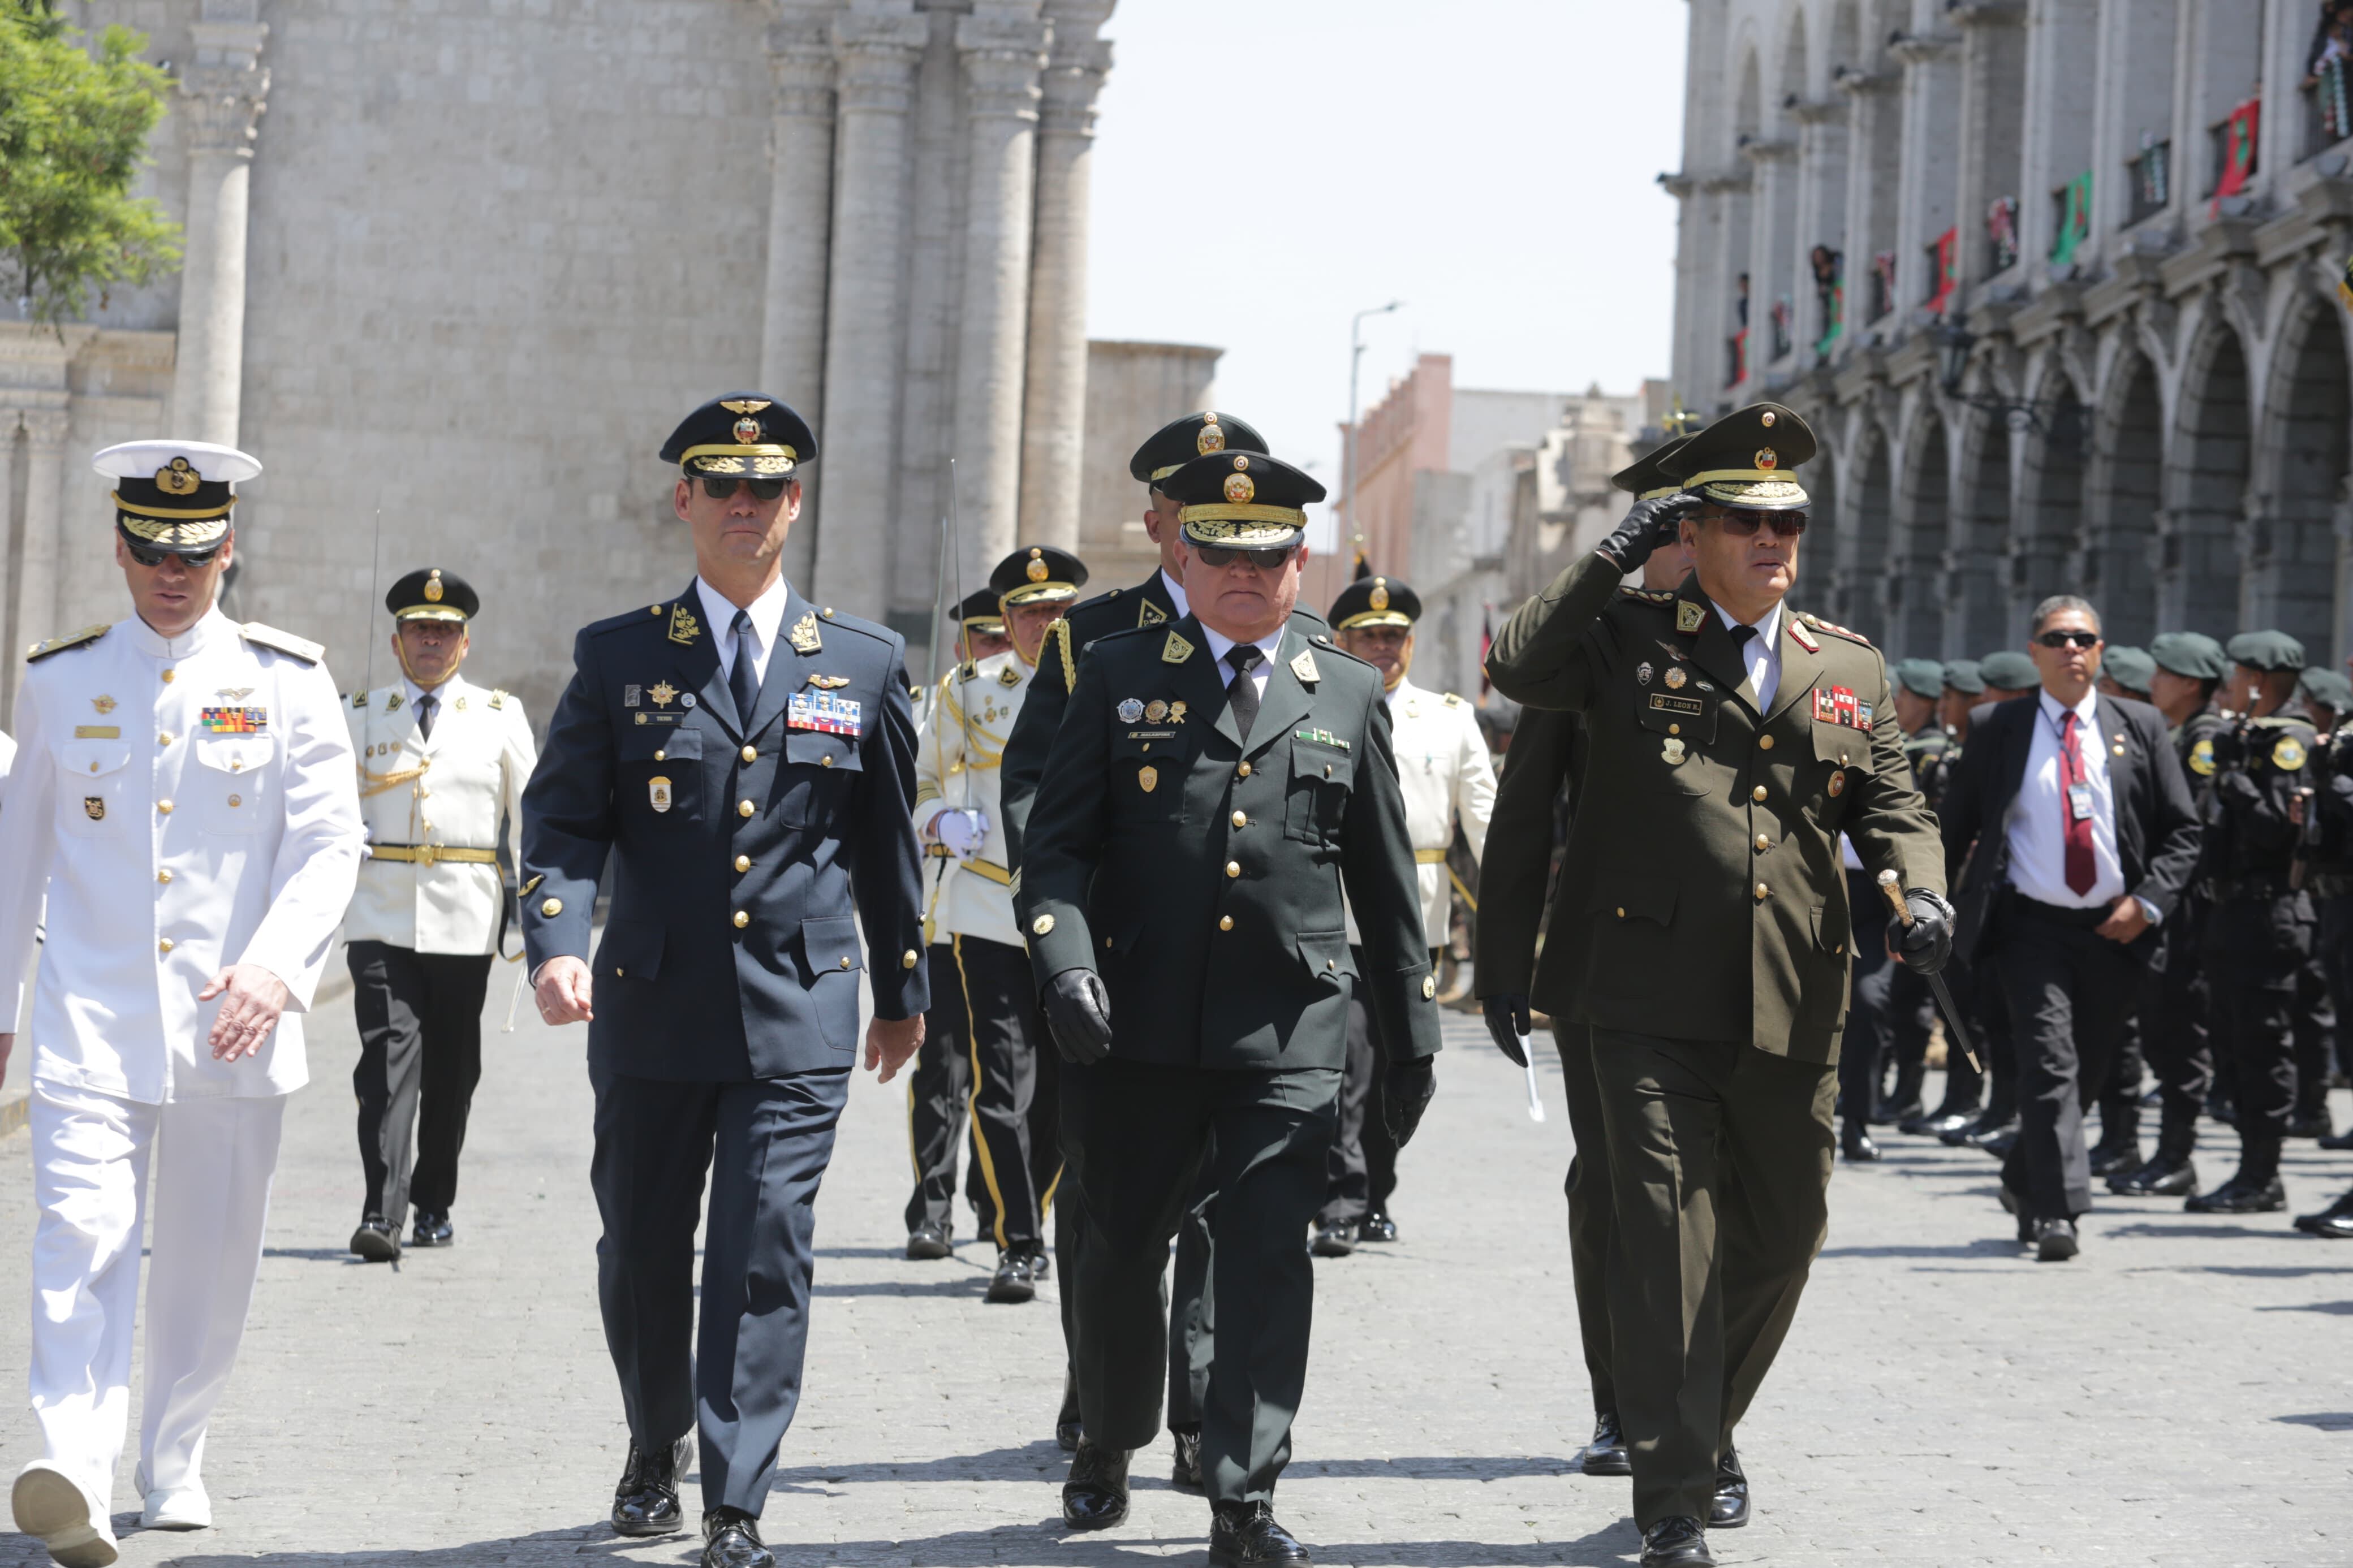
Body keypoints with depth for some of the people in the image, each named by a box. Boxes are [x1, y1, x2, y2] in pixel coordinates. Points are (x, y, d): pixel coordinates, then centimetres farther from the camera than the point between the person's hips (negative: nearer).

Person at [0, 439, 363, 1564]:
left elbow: (331, 844, -4)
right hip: (91, 1017, 0)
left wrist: (275, 964, -20)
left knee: (210, 1259, 9)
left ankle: (174, 1461, 27)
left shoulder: (287, 681, 3)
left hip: (232, 1025, 0)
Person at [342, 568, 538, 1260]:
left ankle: (434, 1204, 23)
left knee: (452, 1070, 8)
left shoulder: (500, 717, 8)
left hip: (465, 918, 1)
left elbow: (531, 814, 10)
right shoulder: (360, 715, 9)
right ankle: (381, 1213, -19)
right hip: (380, 913, -1)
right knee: (387, 1055, -14)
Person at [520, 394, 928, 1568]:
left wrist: (903, 988, 19)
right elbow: (562, 818, 0)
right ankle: (654, 1453, 36)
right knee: (641, 1253, 12)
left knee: (765, 1255, -9)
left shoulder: (864, 664, 7)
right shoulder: (617, 658, 5)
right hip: (652, 1010, 1)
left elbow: (886, 841, 14)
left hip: (798, 1017, -1)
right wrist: (556, 941, -18)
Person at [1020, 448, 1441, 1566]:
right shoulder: (1120, 676, 7)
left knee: (1268, 1264, -8)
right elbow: (1057, 839, 2)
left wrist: (1412, 1034, 14)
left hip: (1288, 1034, 0)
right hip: (1140, 1024, 0)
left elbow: (1385, 879, 15)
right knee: (1121, 1253, 10)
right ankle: (1107, 1451, 32)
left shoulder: (1348, 696, 12)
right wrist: (1066, 961, -16)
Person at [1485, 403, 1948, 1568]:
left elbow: (1891, 802, 15)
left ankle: (1708, 1428, 38)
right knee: (1668, 1242, -7)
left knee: (1780, 1238, 14)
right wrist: (1611, 560, -11)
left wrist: (1920, 891, -4)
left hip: (1792, 1013, 4)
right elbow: (1516, 667, -12)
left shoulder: (1850, 666, 14)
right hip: (1654, 1003, -4)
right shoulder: (1629, 639, 3)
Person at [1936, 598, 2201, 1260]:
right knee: (2050, 1064, -16)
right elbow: (1955, 826, 10)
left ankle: (2024, 1181, 35)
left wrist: (2148, 901, -6)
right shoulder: (1998, 730, 4)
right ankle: (2058, 1211, -20)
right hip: (2031, 926, -3)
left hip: (2115, 931, 3)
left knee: (2088, 1071, 12)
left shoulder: (2140, 727, 7)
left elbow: (2182, 830, 8)